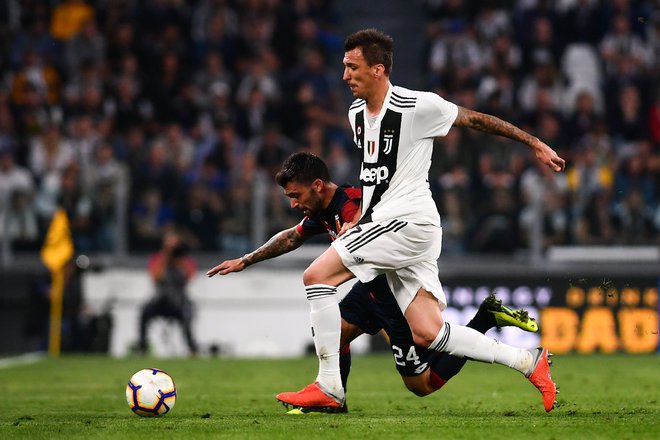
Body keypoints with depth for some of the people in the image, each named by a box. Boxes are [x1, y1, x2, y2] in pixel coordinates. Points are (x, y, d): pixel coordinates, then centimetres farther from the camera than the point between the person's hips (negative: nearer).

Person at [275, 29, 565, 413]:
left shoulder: (418, 107, -11)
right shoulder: (357, 114, 14)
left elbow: (475, 119, -1)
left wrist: (535, 144, 5)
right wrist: (361, 219, 17)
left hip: (410, 221, -9)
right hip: (383, 223, 9)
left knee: (317, 275, -15)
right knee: (428, 334, 3)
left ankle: (328, 387, -11)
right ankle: (528, 361, 12)